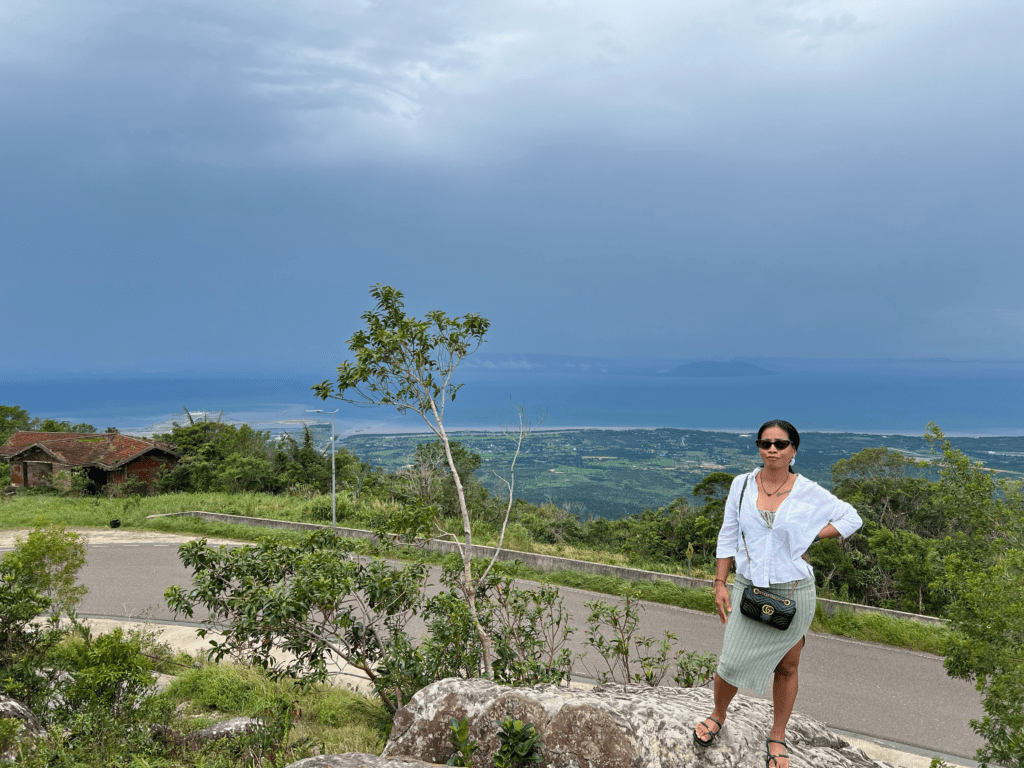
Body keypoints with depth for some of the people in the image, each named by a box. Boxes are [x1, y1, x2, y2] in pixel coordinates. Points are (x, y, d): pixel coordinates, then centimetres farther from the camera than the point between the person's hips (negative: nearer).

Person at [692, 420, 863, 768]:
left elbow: (851, 518, 5)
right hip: (749, 587, 1)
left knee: (786, 667, 13)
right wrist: (720, 584, 0)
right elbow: (728, 537, 2)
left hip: (794, 591, 0)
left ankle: (777, 736, 33)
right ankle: (718, 715, 31)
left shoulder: (809, 492, -8)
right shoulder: (742, 485, -3)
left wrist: (808, 537, -7)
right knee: (731, 662, 2)